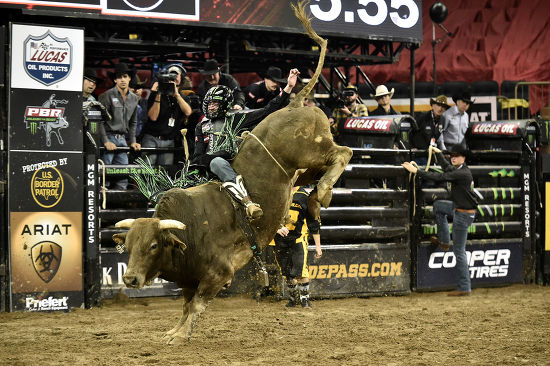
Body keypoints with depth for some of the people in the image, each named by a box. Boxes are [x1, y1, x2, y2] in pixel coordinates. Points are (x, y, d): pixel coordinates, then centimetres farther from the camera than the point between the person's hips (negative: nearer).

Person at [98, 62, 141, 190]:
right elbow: (99, 121, -10)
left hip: (122, 139, 6)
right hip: (108, 136, -6)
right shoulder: (108, 96, -7)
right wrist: (105, 141, -16)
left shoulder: (134, 98, 13)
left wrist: (133, 141, 13)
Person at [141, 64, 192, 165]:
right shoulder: (155, 94, 3)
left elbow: (188, 112, -11)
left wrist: (176, 94, -17)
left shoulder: (183, 98, 12)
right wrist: (158, 95, -14)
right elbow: (153, 117, -9)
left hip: (169, 142, 3)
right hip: (151, 139, -3)